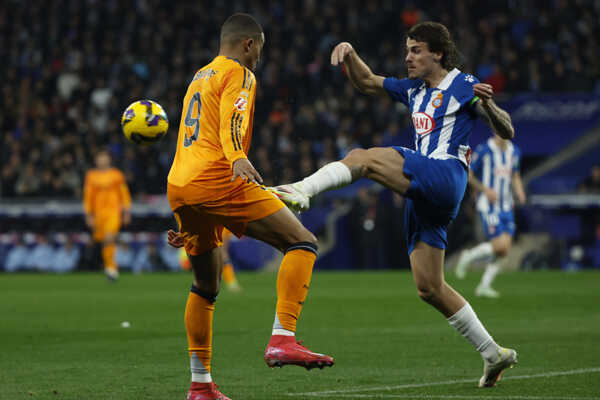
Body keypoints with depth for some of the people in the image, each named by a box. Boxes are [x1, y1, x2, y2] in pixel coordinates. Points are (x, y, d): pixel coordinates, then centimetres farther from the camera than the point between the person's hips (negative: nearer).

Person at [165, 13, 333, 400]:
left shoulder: (198, 78, 31)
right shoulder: (239, 75, 4)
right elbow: (231, 121, -18)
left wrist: (188, 222, 41)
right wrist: (238, 158, -38)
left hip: (178, 188, 9)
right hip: (217, 180, -9)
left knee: (206, 287, 21)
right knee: (303, 241, -9)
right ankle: (282, 339, -25)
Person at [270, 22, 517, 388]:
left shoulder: (463, 85, 2)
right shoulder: (414, 89, 24)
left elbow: (507, 132, -3)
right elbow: (366, 82, 29)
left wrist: (487, 104, -22)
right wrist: (350, 54, 9)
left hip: (445, 176, -8)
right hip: (424, 195, 8)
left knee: (364, 158, -22)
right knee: (429, 288, 5)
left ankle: (301, 191, -44)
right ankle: (494, 354, 11)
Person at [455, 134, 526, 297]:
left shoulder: (514, 152, 9)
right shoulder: (483, 151, -10)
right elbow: (469, 175, -3)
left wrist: (519, 191, 2)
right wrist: (485, 190, -16)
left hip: (506, 207, 6)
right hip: (488, 206, -6)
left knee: (504, 250, -2)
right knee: (499, 246, -16)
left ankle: (484, 286, 11)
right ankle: (468, 256, 11)